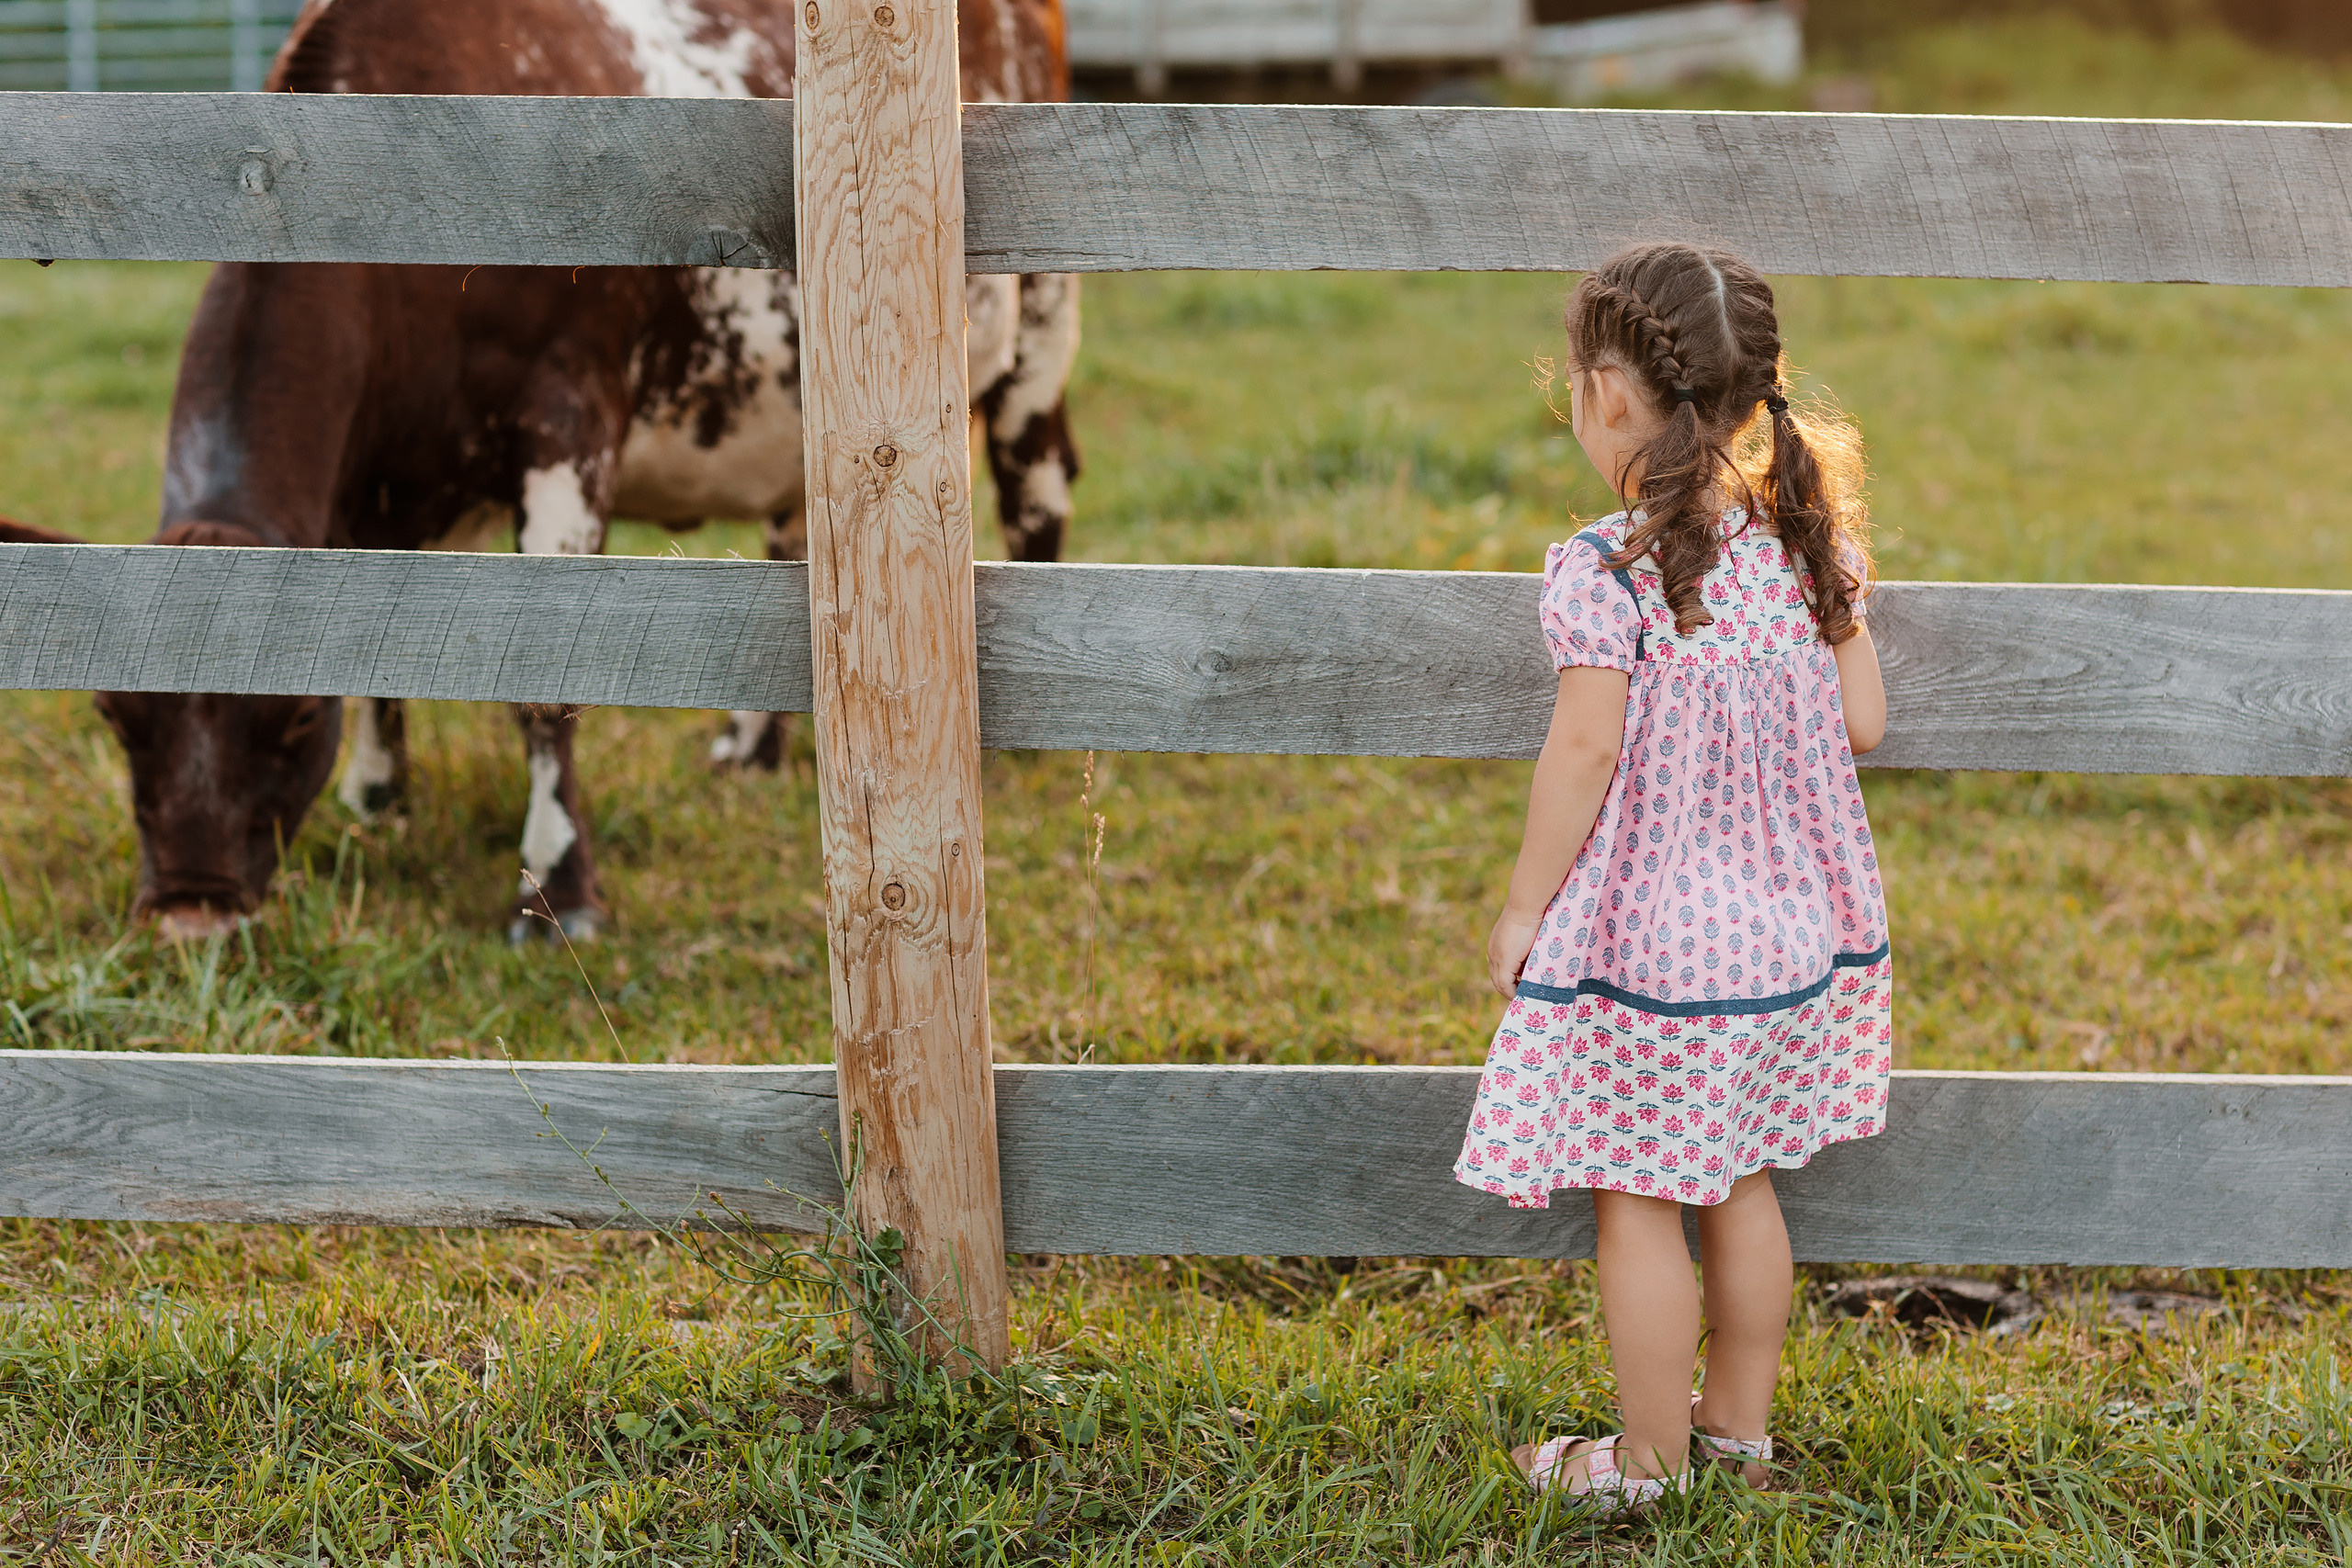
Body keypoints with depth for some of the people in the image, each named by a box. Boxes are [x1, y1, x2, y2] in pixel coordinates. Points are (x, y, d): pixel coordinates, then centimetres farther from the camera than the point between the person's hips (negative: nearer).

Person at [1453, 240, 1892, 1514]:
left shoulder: (1606, 570, -19)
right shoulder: (1807, 542, -2)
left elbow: (1585, 754, -19)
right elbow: (1862, 723, 2)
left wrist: (1524, 908, -7)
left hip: (1648, 940, -6)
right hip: (1793, 925, 6)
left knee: (1635, 1202, 7)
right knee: (1739, 1181, 21)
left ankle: (1645, 1460, 16)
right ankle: (1739, 1424, 33)